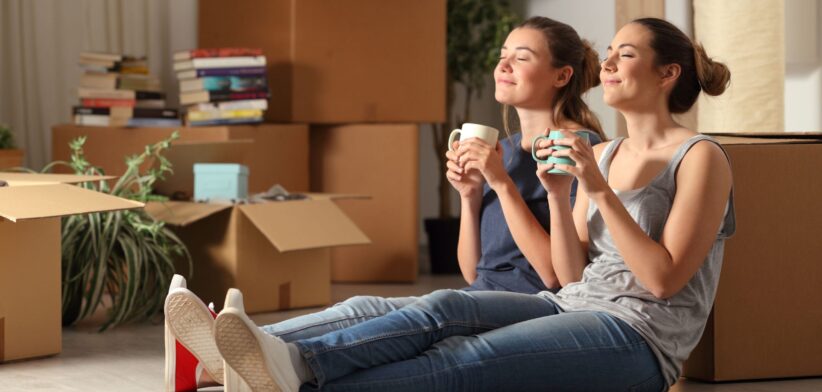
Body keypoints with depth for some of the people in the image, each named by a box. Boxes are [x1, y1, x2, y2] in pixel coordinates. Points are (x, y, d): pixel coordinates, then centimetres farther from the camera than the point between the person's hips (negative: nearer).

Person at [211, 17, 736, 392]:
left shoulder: (701, 158, -4)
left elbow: (664, 279, -13)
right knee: (445, 309, -21)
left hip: (640, 335, -7)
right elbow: (573, 274, 12)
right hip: (574, 307, 7)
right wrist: (559, 196, -4)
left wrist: (600, 191, -17)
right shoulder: (603, 154, 18)